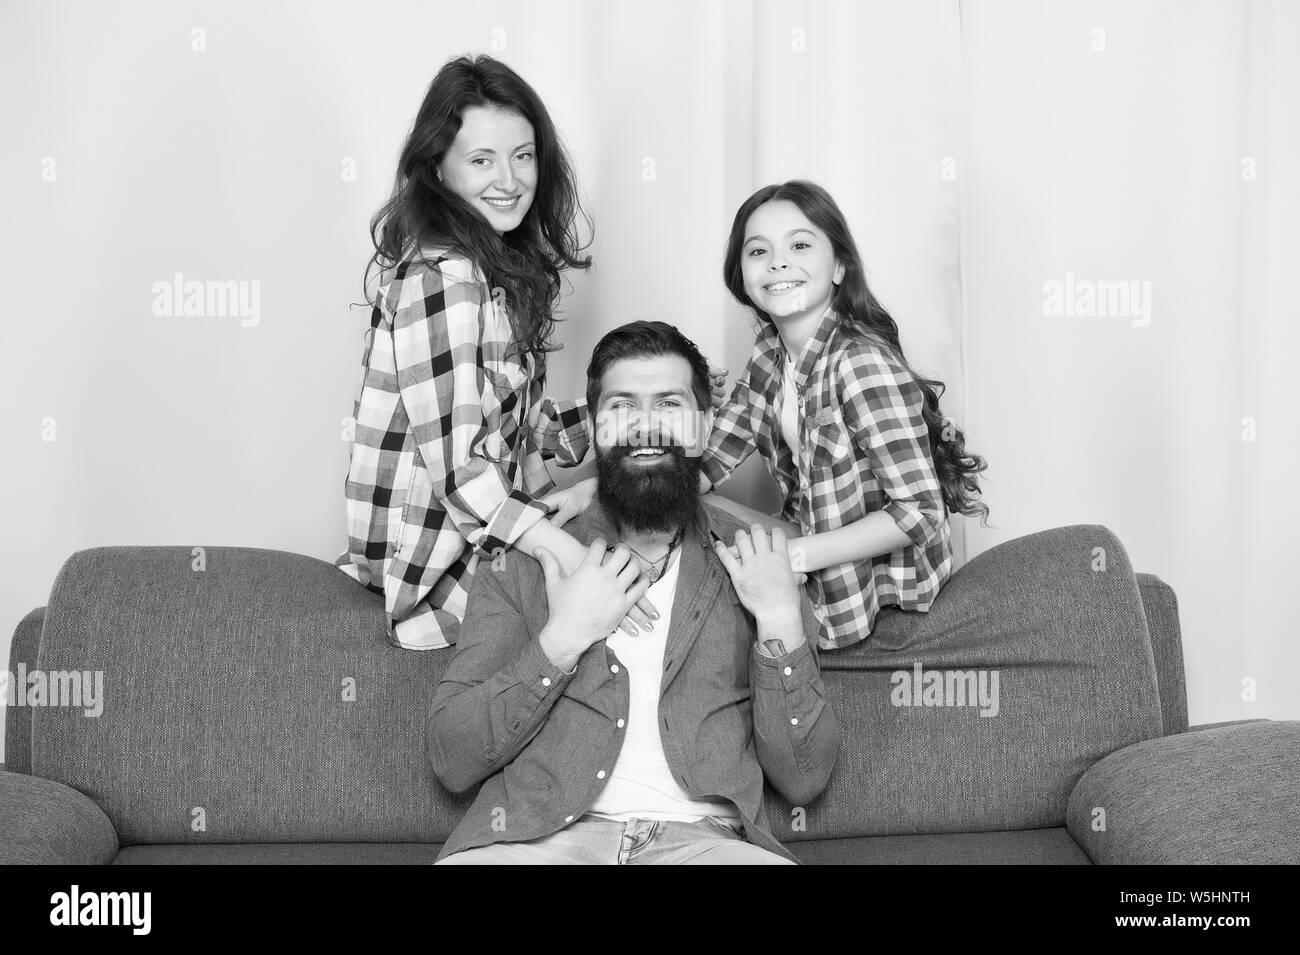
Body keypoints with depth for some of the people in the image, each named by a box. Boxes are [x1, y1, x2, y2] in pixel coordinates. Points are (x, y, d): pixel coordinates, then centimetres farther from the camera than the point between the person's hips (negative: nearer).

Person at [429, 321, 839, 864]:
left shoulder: (754, 563, 9)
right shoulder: (522, 560, 8)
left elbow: (803, 781, 5)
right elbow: (451, 762, 1)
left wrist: (780, 623, -6)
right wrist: (561, 639, -8)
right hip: (538, 834, 0)